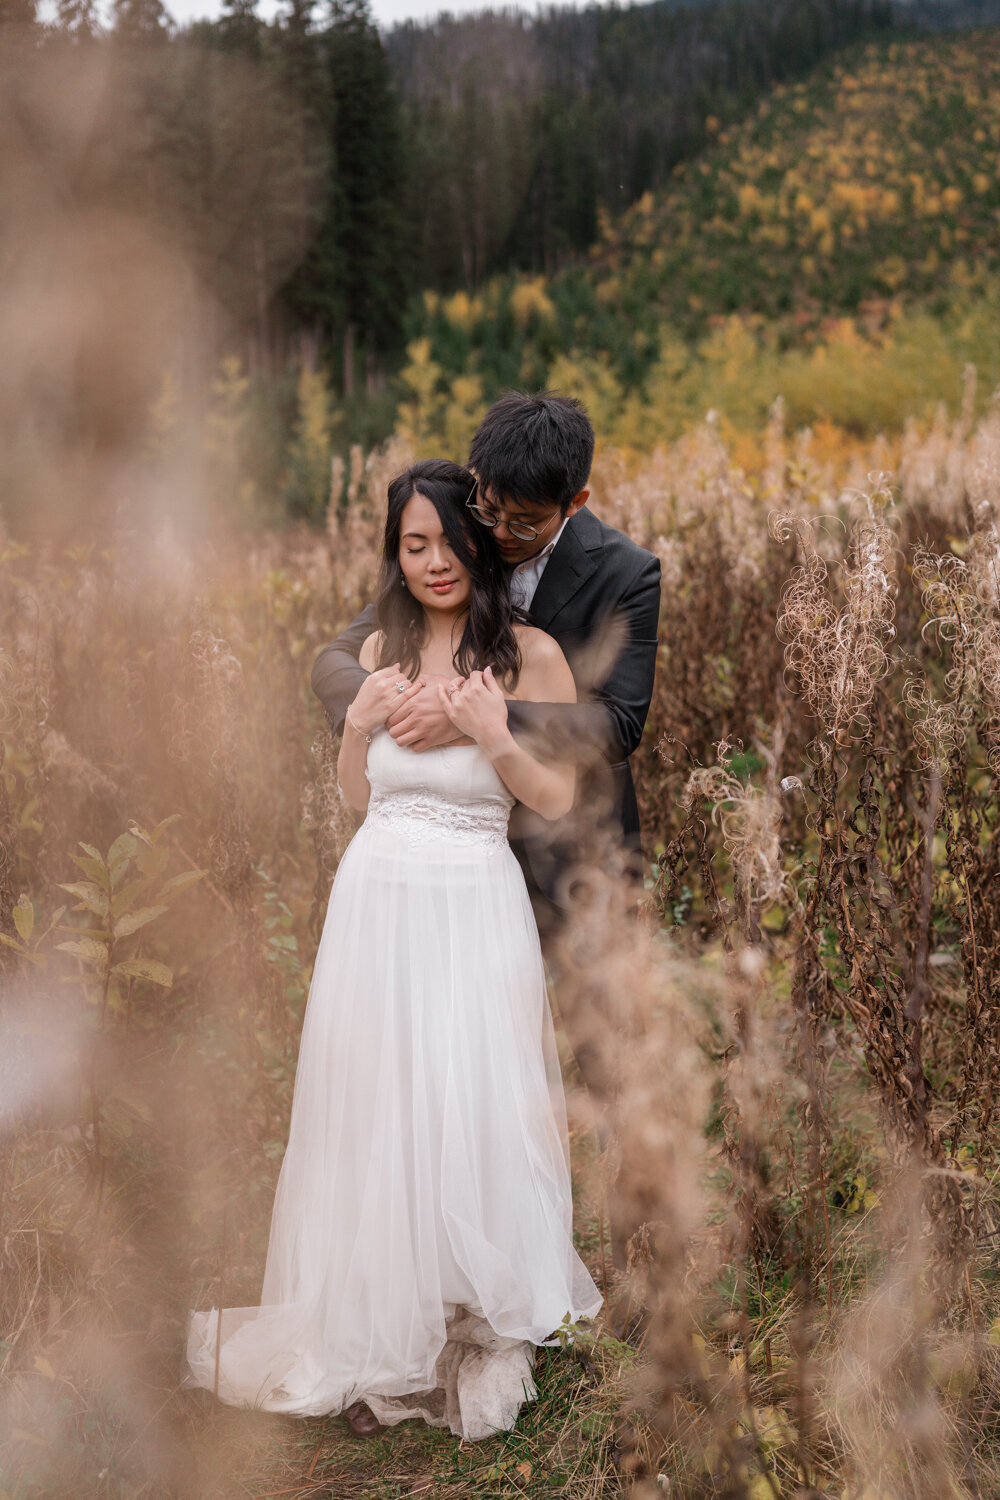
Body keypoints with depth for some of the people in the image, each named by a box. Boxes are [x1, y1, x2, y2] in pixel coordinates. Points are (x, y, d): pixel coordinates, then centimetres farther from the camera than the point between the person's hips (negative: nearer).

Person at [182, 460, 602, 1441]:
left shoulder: (530, 653, -4)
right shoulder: (383, 650, 8)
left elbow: (559, 802, -2)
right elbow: (356, 798, 14)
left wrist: (494, 737, -18)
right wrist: (359, 723, -4)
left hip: (473, 906, -3)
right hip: (375, 898, 4)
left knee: (468, 1120, 1)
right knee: (376, 1112, 8)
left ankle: (473, 1341, 20)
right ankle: (380, 1338, 25)